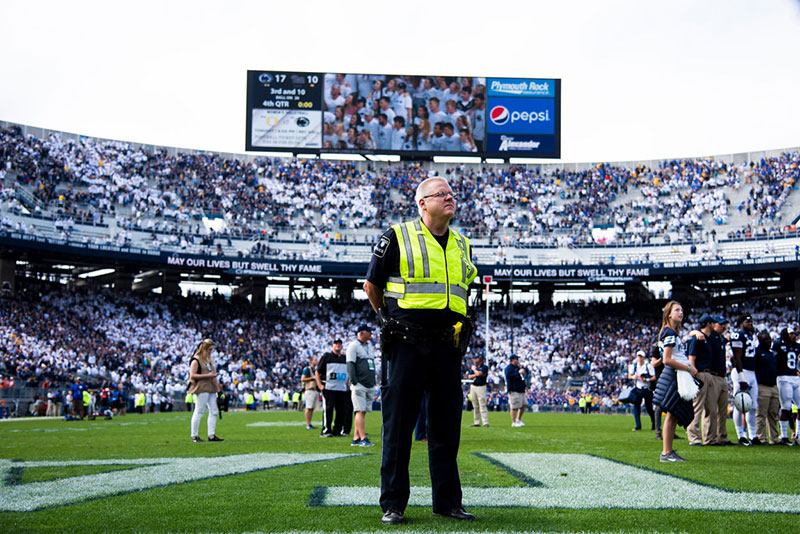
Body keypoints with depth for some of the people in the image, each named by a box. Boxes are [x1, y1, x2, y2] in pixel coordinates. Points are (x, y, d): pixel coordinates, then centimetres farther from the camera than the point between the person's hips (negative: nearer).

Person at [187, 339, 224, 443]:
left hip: (212, 389, 9)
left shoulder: (210, 361, 20)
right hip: (202, 389, -9)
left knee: (213, 412, 5)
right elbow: (192, 375, -14)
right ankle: (194, 436, -1)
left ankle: (211, 435, 8)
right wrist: (207, 375, -18)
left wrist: (218, 387, 18)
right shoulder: (196, 360, -6)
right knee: (199, 411, -6)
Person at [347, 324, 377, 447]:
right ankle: (363, 438, -13)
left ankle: (356, 438, 8)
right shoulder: (353, 346, -4)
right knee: (360, 411, -11)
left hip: (369, 386, 8)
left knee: (363, 412, 5)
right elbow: (350, 365, -11)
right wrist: (355, 382, -19)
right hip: (359, 385, -8)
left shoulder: (369, 347, 21)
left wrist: (374, 384, 20)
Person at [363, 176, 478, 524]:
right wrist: (391, 322, 8)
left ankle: (447, 501, 18)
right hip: (406, 346, -4)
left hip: (447, 347, 5)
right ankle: (393, 504, 8)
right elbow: (371, 285, 6)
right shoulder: (398, 237, 0)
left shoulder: (462, 245, 15)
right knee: (398, 424, 0)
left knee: (446, 426, 8)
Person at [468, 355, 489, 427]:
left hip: (481, 387, -7)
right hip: (473, 386, 7)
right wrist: (476, 375, -9)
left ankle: (485, 422, -11)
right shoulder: (474, 366, 15)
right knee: (475, 406, 8)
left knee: (482, 406, -11)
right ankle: (477, 422, 12)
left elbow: (479, 373, -20)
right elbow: (469, 376, 9)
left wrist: (474, 369, -1)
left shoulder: (484, 367, -5)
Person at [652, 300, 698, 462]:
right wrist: (689, 368, -13)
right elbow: (667, 360, -19)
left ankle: (669, 451, 14)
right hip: (673, 377, -10)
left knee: (675, 416, 10)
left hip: (679, 378, 10)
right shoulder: (669, 333, -11)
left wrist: (690, 369, 11)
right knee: (672, 415, -9)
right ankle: (666, 453, -7)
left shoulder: (673, 333, 20)